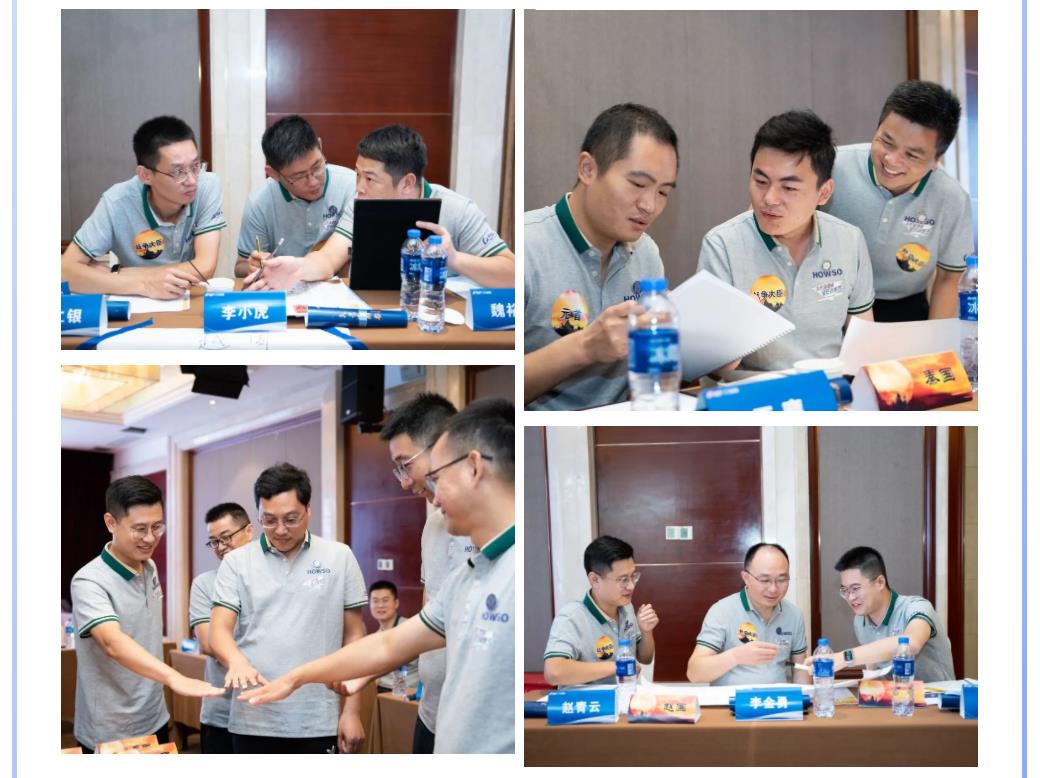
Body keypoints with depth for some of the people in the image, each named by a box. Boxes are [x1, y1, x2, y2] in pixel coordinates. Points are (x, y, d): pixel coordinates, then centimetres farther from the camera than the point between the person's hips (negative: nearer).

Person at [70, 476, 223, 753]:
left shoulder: (150, 569, 4)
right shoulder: (90, 582, -21)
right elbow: (113, 642, -37)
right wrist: (174, 677, -50)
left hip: (155, 721, 7)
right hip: (109, 734, -7)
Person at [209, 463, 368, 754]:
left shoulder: (339, 558, 4)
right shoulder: (236, 562, 4)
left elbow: (354, 637, 6)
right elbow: (219, 631, -3)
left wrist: (352, 711, 0)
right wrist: (237, 661, -26)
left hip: (317, 722, -1)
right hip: (252, 721, 1)